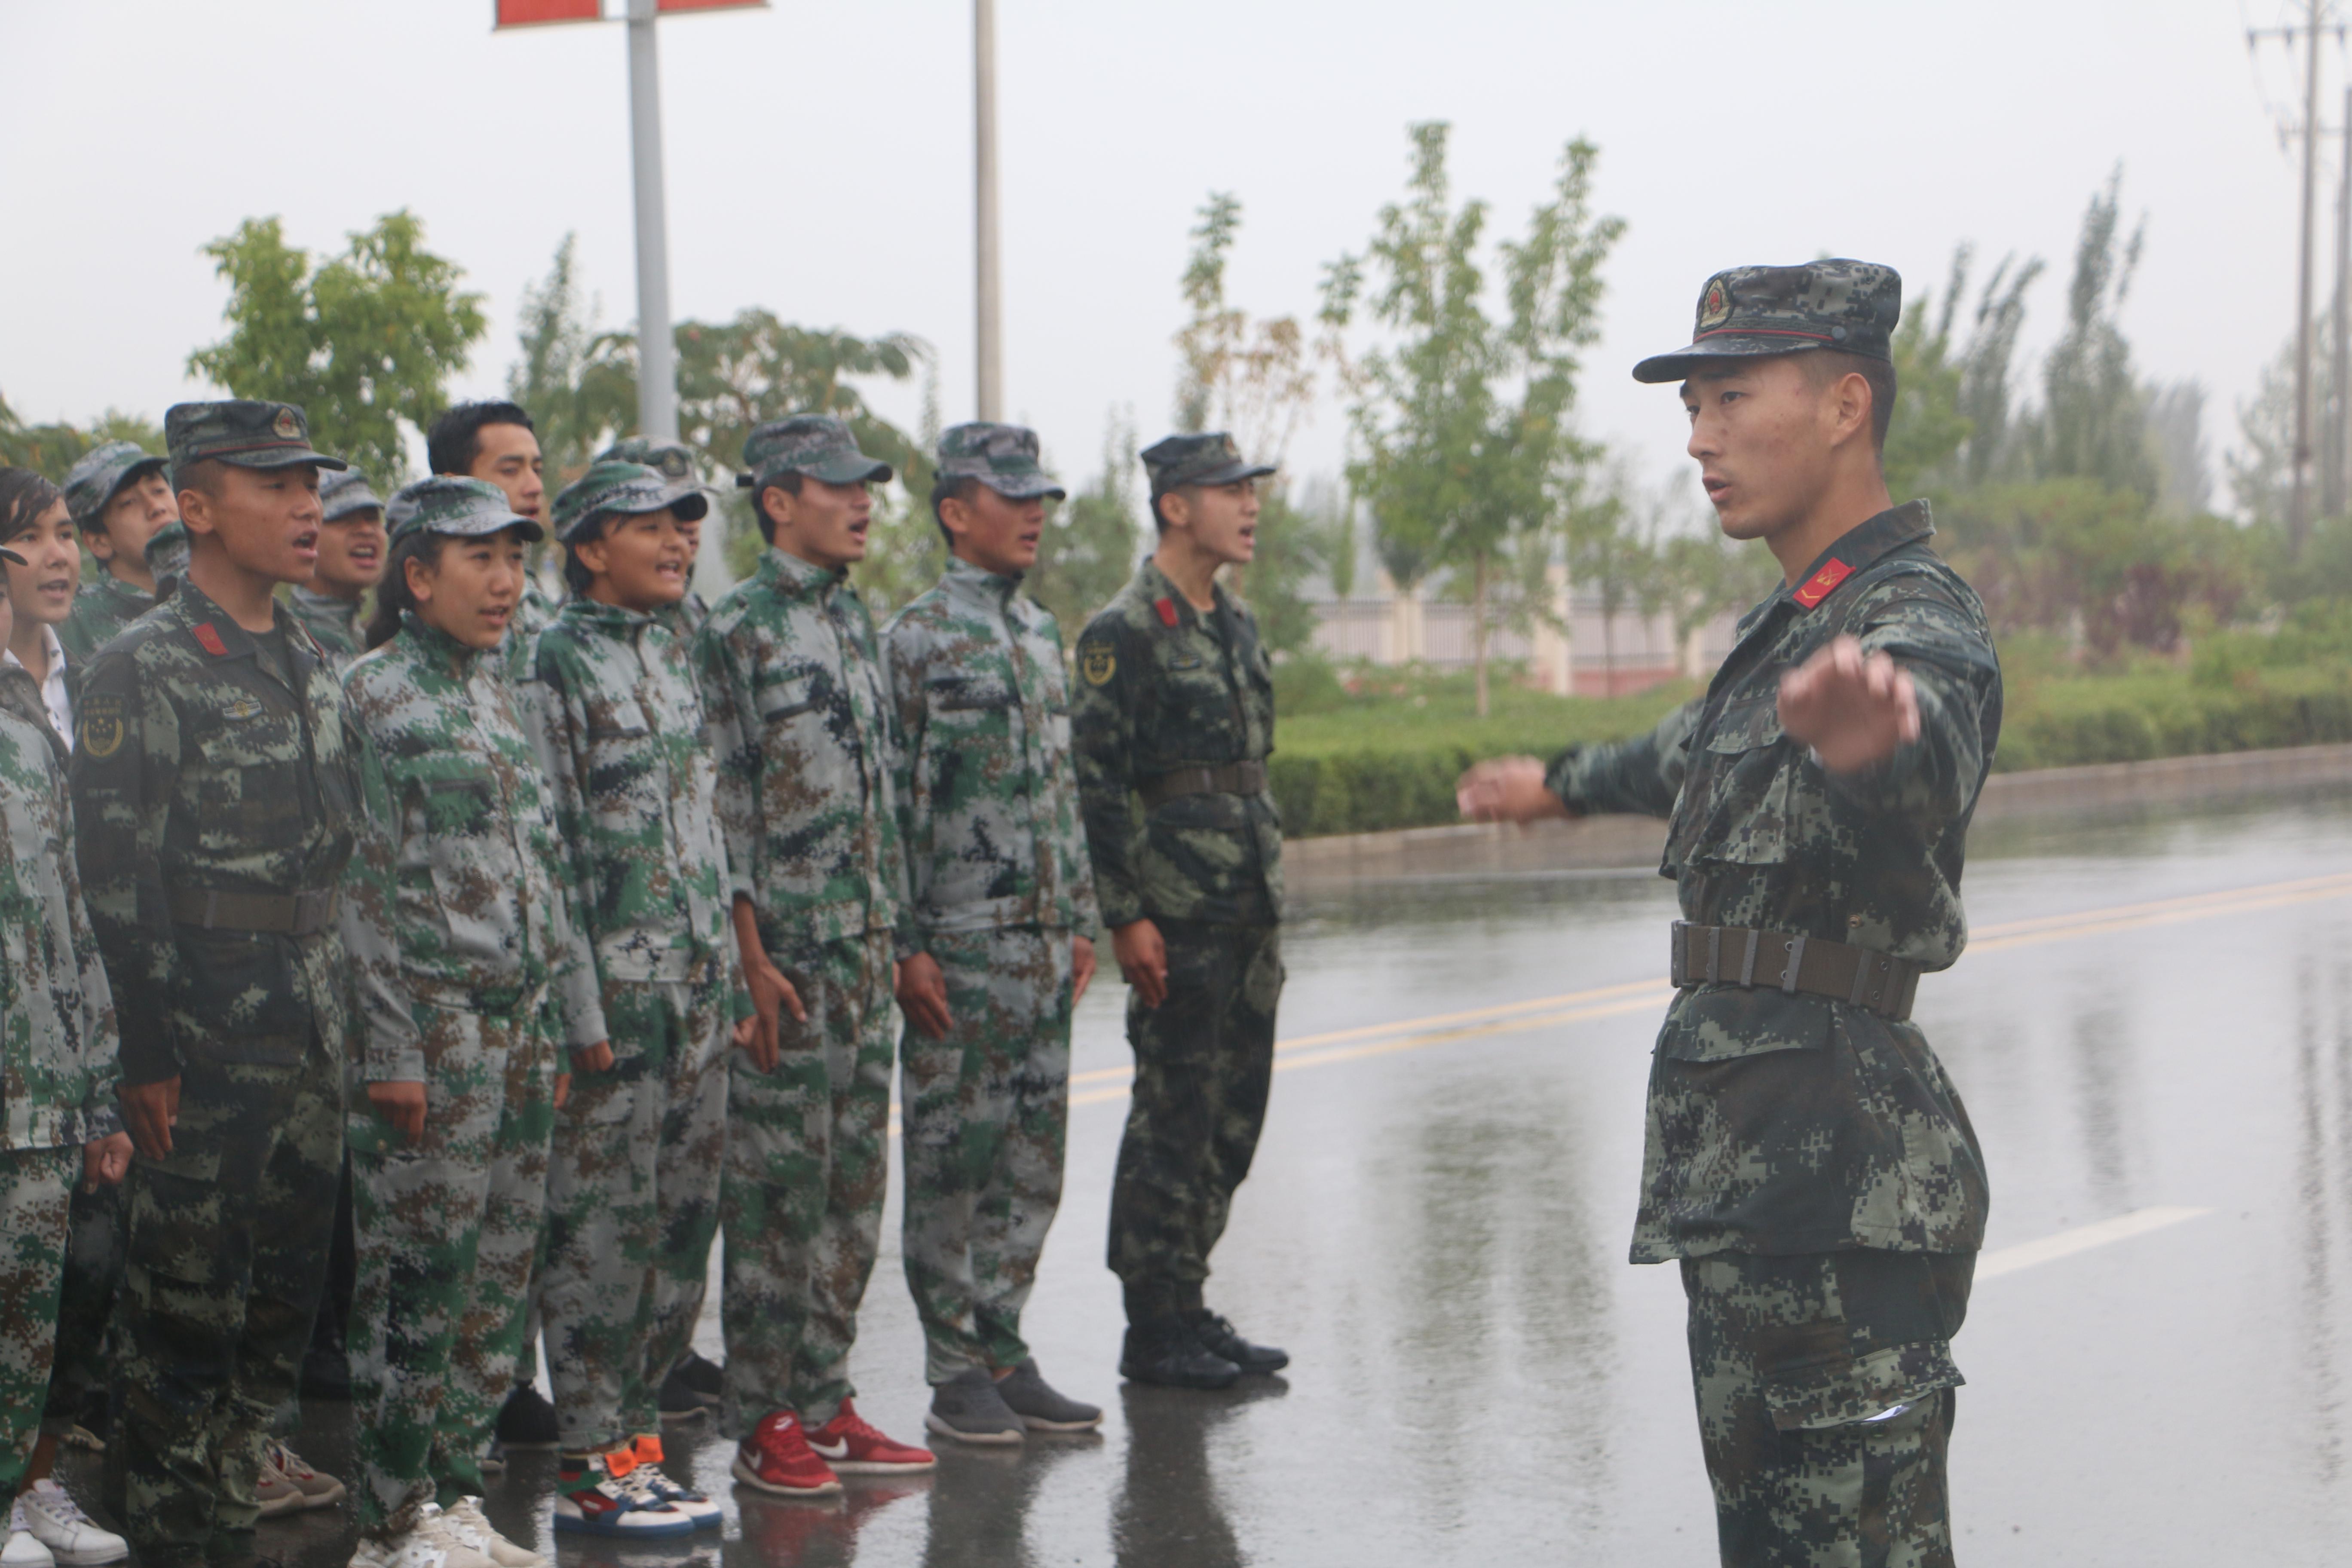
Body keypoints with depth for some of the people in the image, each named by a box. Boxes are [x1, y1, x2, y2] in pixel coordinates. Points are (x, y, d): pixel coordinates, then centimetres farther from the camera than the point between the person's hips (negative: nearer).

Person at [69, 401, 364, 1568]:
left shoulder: (312, 668, 13)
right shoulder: (142, 670, -10)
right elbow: (117, 877, -14)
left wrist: (352, 1017, 15)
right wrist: (146, 1055, -17)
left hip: (315, 1034, 7)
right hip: (205, 1037, -7)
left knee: (287, 1294, 11)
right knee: (185, 1299, 0)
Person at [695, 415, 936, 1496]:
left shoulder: (857, 622, 14)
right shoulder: (737, 630, -10)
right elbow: (721, 805, -12)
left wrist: (891, 935, 16)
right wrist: (752, 958, -16)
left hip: (865, 952, 8)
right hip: (787, 952, -8)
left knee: (854, 1182, 10)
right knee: (777, 1183, -2)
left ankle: (825, 1400, 18)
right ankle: (765, 1421, 5)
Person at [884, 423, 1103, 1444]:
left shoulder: (1043, 634, 14)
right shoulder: (917, 638, -8)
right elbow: (891, 803, -11)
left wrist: (1080, 921, 15)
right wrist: (908, 947, -15)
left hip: (1043, 946, 7)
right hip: (960, 945, -7)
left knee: (1033, 1155, 9)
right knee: (950, 1157, -1)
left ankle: (1004, 1351, 17)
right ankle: (955, 1373, 6)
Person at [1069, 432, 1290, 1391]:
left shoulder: (1237, 626, 16)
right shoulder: (1125, 633, -10)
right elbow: (1094, 782, -14)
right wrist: (1125, 916, -18)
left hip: (1250, 916, 8)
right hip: (1179, 918, -8)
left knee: (1232, 1119, 11)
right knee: (1172, 1121, -3)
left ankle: (1188, 1311, 20)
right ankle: (1155, 1332, 4)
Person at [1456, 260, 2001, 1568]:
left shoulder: (1916, 626, -13)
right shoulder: (1791, 628, 18)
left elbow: (1925, 770, -38)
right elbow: (1700, 749, 40)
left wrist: (1866, 738, -62)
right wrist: (1563, 784, 58)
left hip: (1835, 1172, -10)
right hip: (1747, 1166, 10)